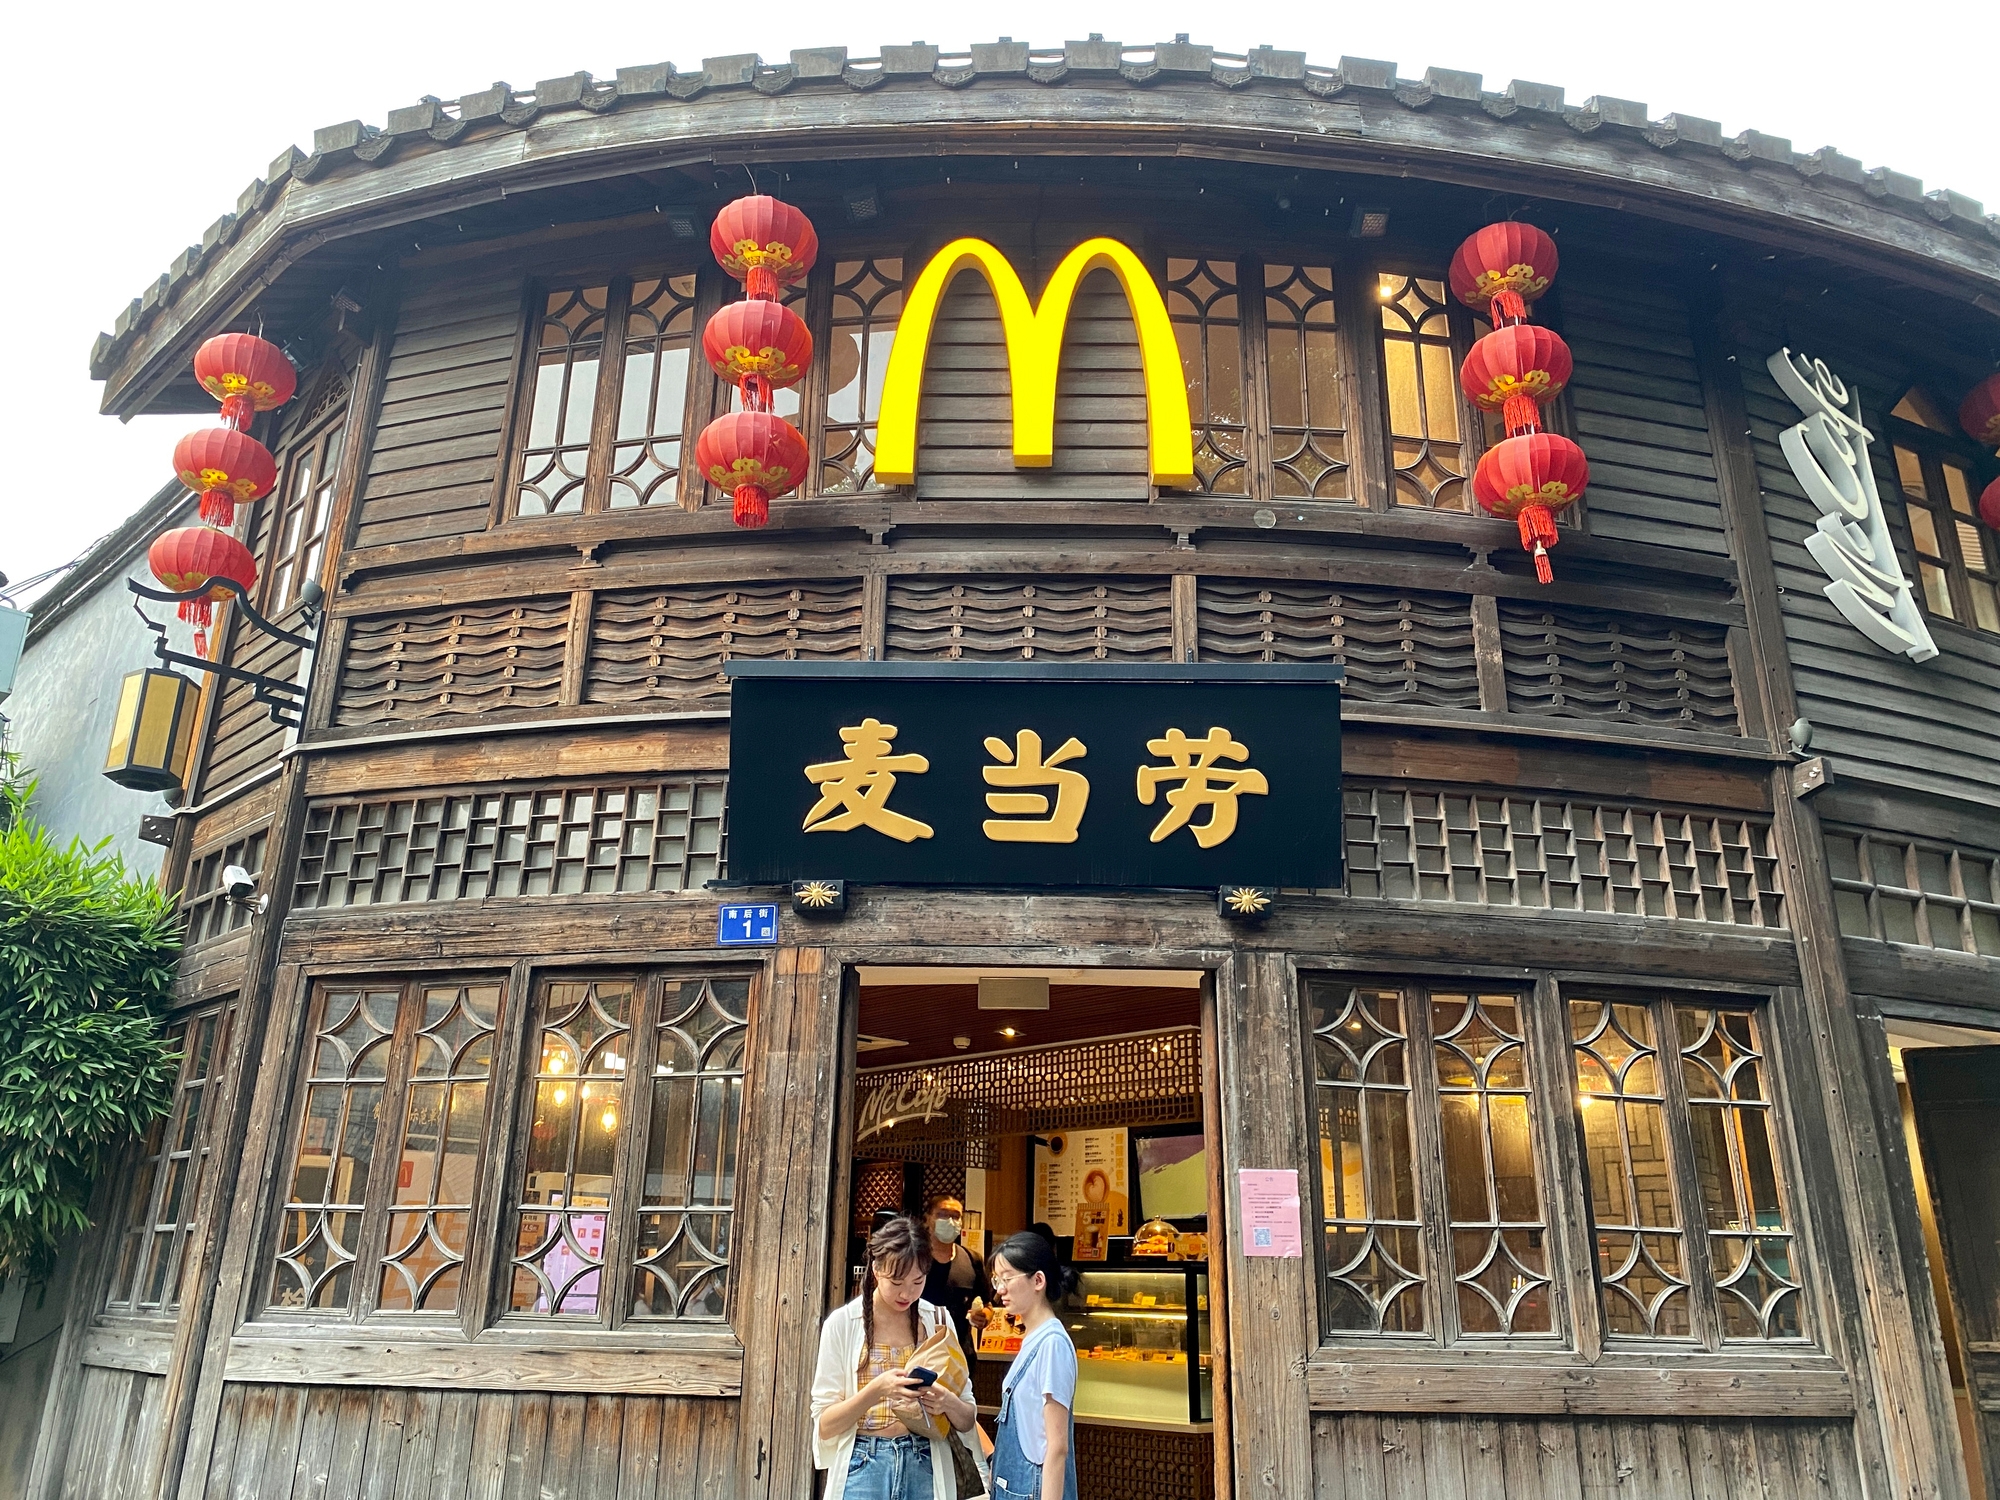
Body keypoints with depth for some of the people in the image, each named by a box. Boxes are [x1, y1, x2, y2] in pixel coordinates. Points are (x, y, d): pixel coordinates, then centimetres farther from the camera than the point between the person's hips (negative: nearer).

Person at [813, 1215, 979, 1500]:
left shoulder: (937, 1320, 1)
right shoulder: (842, 1323, -6)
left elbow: (967, 1421, 6)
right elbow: (824, 1425, -6)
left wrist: (949, 1403, -16)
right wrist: (876, 1390, -21)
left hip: (925, 1470, 2)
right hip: (863, 1469, -2)